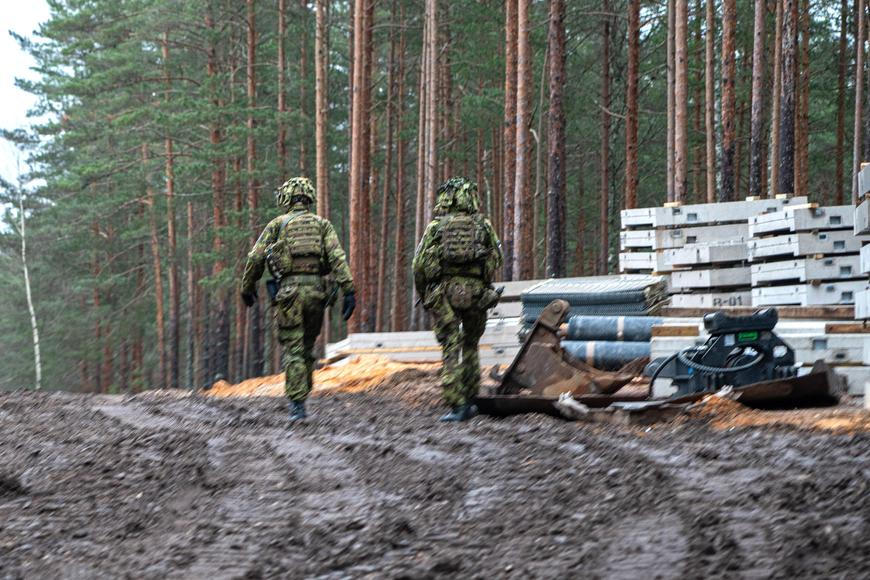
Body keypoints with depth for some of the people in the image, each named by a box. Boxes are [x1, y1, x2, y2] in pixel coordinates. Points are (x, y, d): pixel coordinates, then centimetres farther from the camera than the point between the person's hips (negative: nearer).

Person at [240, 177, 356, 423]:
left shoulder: (277, 225, 7)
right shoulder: (322, 224, 11)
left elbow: (255, 259, 6)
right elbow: (338, 257, -3)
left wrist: (247, 288, 20)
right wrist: (348, 290, -7)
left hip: (288, 290, -2)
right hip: (316, 290, 2)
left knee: (293, 350, -1)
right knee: (307, 347, 17)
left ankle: (297, 405, -8)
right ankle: (301, 397, 20)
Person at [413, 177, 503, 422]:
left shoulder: (436, 227, 2)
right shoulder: (484, 225, 5)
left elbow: (419, 264, 1)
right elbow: (496, 262, 7)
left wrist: (423, 294, 14)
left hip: (443, 292, -1)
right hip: (475, 291, 1)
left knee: (450, 349, -1)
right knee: (470, 346, 18)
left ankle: (457, 404, -9)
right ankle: (469, 400, 17)